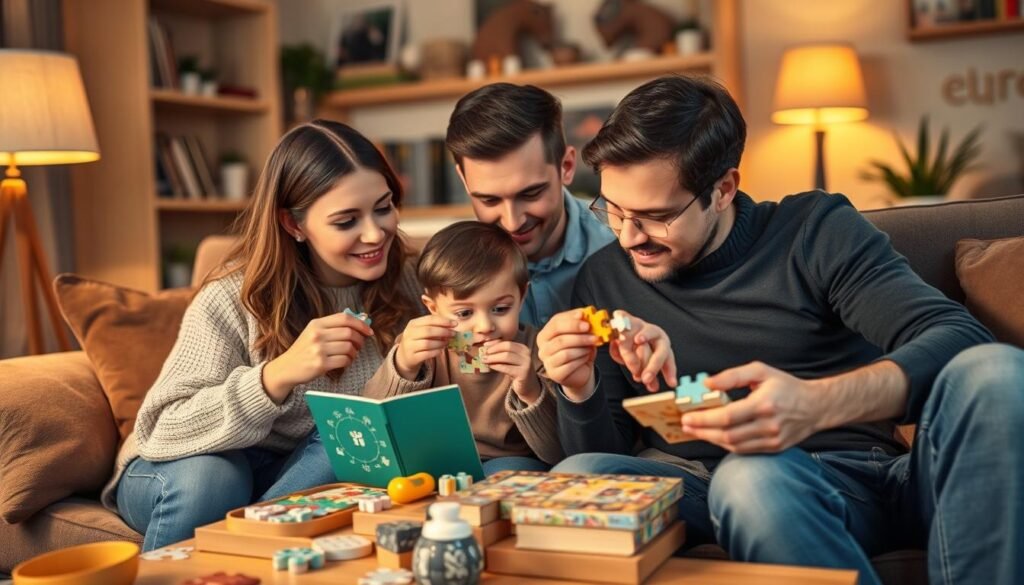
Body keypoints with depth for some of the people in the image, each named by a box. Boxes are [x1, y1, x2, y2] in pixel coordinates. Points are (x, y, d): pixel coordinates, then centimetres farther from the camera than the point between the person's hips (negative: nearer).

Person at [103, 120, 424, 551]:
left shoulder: (398, 282, -10)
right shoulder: (233, 299, -21)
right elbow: (161, 431, -28)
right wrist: (278, 375, -42)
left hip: (306, 472, 3)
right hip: (194, 470, -2)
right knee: (207, 475, -34)